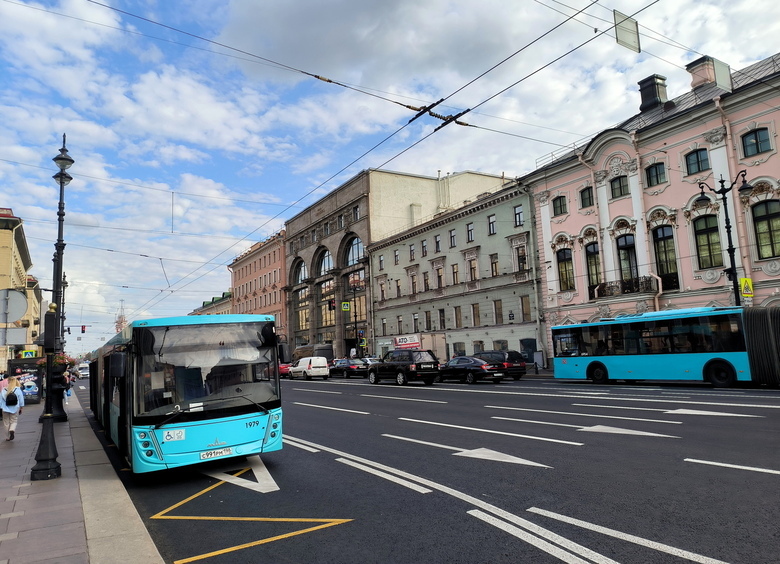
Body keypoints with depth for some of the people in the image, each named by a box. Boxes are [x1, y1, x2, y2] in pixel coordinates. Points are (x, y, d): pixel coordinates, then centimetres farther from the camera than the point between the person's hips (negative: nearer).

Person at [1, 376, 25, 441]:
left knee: (6, 423, 12)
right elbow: (21, 400, -1)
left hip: (5, 409, 1)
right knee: (14, 421, 10)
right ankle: (12, 430, -19)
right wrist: (20, 408, 10)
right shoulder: (18, 390, -7)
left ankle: (7, 437, 17)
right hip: (15, 409, -1)